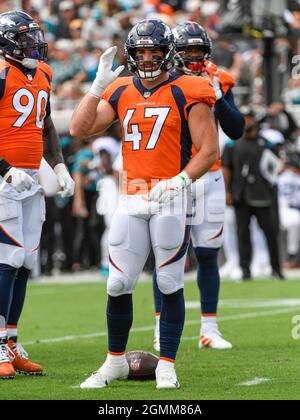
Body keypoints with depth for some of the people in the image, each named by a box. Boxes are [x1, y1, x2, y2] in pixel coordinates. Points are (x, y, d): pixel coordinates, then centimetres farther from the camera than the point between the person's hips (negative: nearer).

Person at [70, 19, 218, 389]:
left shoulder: (186, 93, -3)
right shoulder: (121, 93, 11)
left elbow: (208, 150, -5)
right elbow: (80, 129, 5)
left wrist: (180, 181, -17)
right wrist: (98, 85, -1)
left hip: (169, 201, -4)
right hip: (131, 202, 4)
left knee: (170, 285, 2)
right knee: (118, 285, 3)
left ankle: (166, 366, 10)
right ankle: (115, 361, 19)